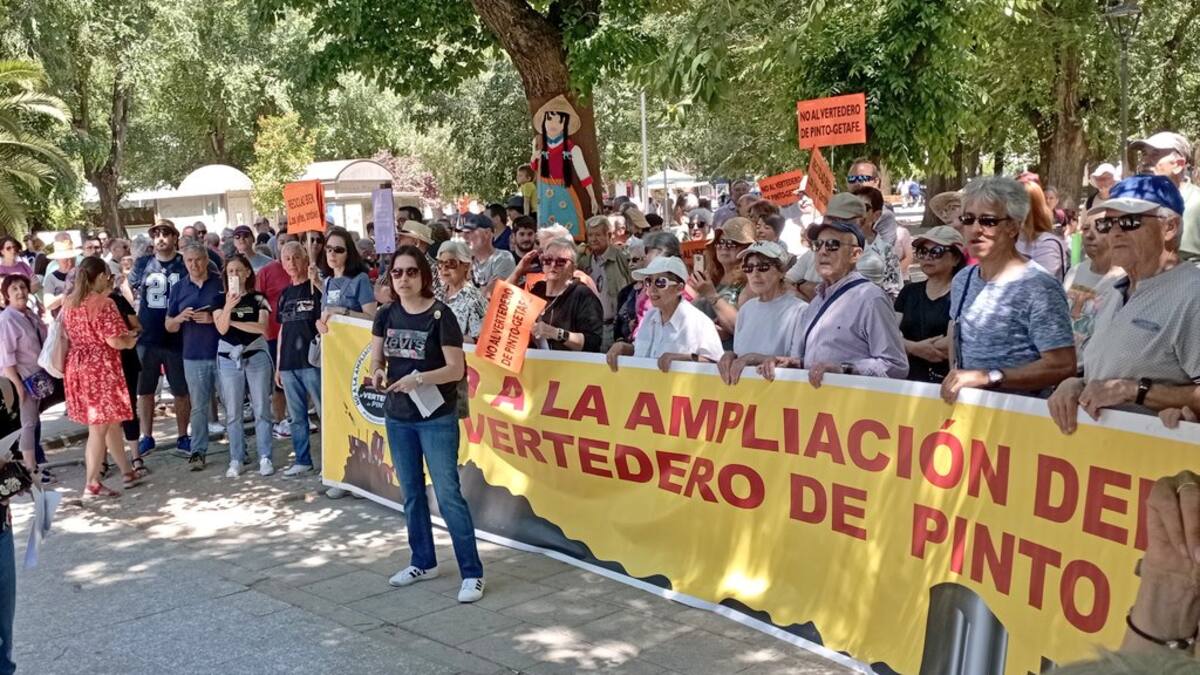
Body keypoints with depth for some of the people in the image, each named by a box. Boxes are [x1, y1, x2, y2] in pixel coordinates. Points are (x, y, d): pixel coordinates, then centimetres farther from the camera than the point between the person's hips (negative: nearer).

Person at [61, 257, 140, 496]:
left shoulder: (69, 303, 6)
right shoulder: (104, 304, -15)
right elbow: (114, 341, -20)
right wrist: (131, 340, 3)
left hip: (77, 367, 8)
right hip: (100, 368, -8)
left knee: (111, 422, 18)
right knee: (99, 427, 0)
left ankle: (127, 472, 27)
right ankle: (92, 484, 5)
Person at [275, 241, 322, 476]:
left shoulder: (316, 289, -4)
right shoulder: (286, 294, 14)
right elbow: (283, 330, 18)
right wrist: (278, 365, 17)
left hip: (312, 362, -6)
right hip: (288, 364, 6)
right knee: (297, 416, 12)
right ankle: (302, 460, 21)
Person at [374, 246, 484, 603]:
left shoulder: (440, 315, -13)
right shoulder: (386, 315, 3)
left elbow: (457, 369, -15)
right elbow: (376, 359, 7)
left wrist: (419, 378, -28)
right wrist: (378, 372, -16)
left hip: (437, 417, -6)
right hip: (397, 416, 6)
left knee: (447, 493, -6)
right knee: (411, 492, 15)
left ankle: (472, 572, 1)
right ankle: (423, 562, 30)